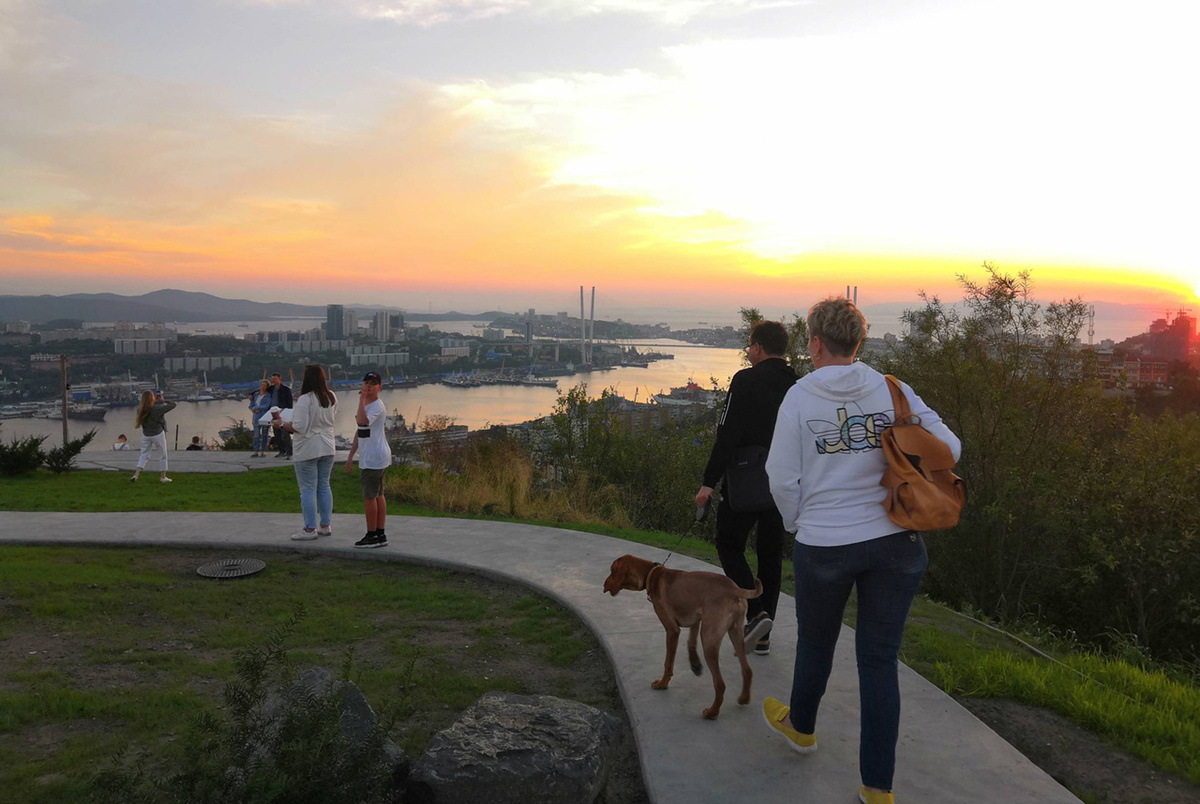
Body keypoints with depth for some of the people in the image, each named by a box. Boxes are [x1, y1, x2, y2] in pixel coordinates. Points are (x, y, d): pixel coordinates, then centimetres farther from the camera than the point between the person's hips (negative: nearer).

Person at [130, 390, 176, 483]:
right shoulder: (157, 409, -20)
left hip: (146, 435, 4)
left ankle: (136, 474, 4)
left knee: (143, 454, 16)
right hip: (158, 434, -4)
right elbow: (173, 405, -14)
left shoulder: (141, 410, -7)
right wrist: (164, 401, -1)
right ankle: (162, 477, 17)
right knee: (163, 455, 11)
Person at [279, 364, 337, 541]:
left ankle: (310, 529, 5)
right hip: (327, 448, 7)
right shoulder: (331, 397, 3)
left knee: (308, 489, 1)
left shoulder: (305, 400, -19)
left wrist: (283, 426, -6)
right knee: (324, 486, 14)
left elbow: (299, 427, -21)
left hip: (308, 450, -7)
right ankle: (326, 526, 19)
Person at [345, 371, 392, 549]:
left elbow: (362, 421, -36)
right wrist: (351, 455, 20)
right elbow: (360, 430, 20)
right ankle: (380, 535, 18)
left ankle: (372, 535, 4)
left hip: (373, 458, -10)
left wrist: (362, 399, -27)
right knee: (378, 495, 12)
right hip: (370, 457, 10)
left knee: (369, 496, -4)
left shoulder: (377, 406, -16)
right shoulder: (367, 405, 16)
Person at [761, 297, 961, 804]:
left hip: (824, 546, -2)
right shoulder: (892, 391, -2)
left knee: (816, 642, 22)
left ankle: (801, 726, 48)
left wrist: (797, 523, 12)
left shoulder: (799, 397, -8)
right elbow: (947, 447, 0)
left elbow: (782, 477, -6)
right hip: (895, 542, 2)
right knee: (879, 659, 10)